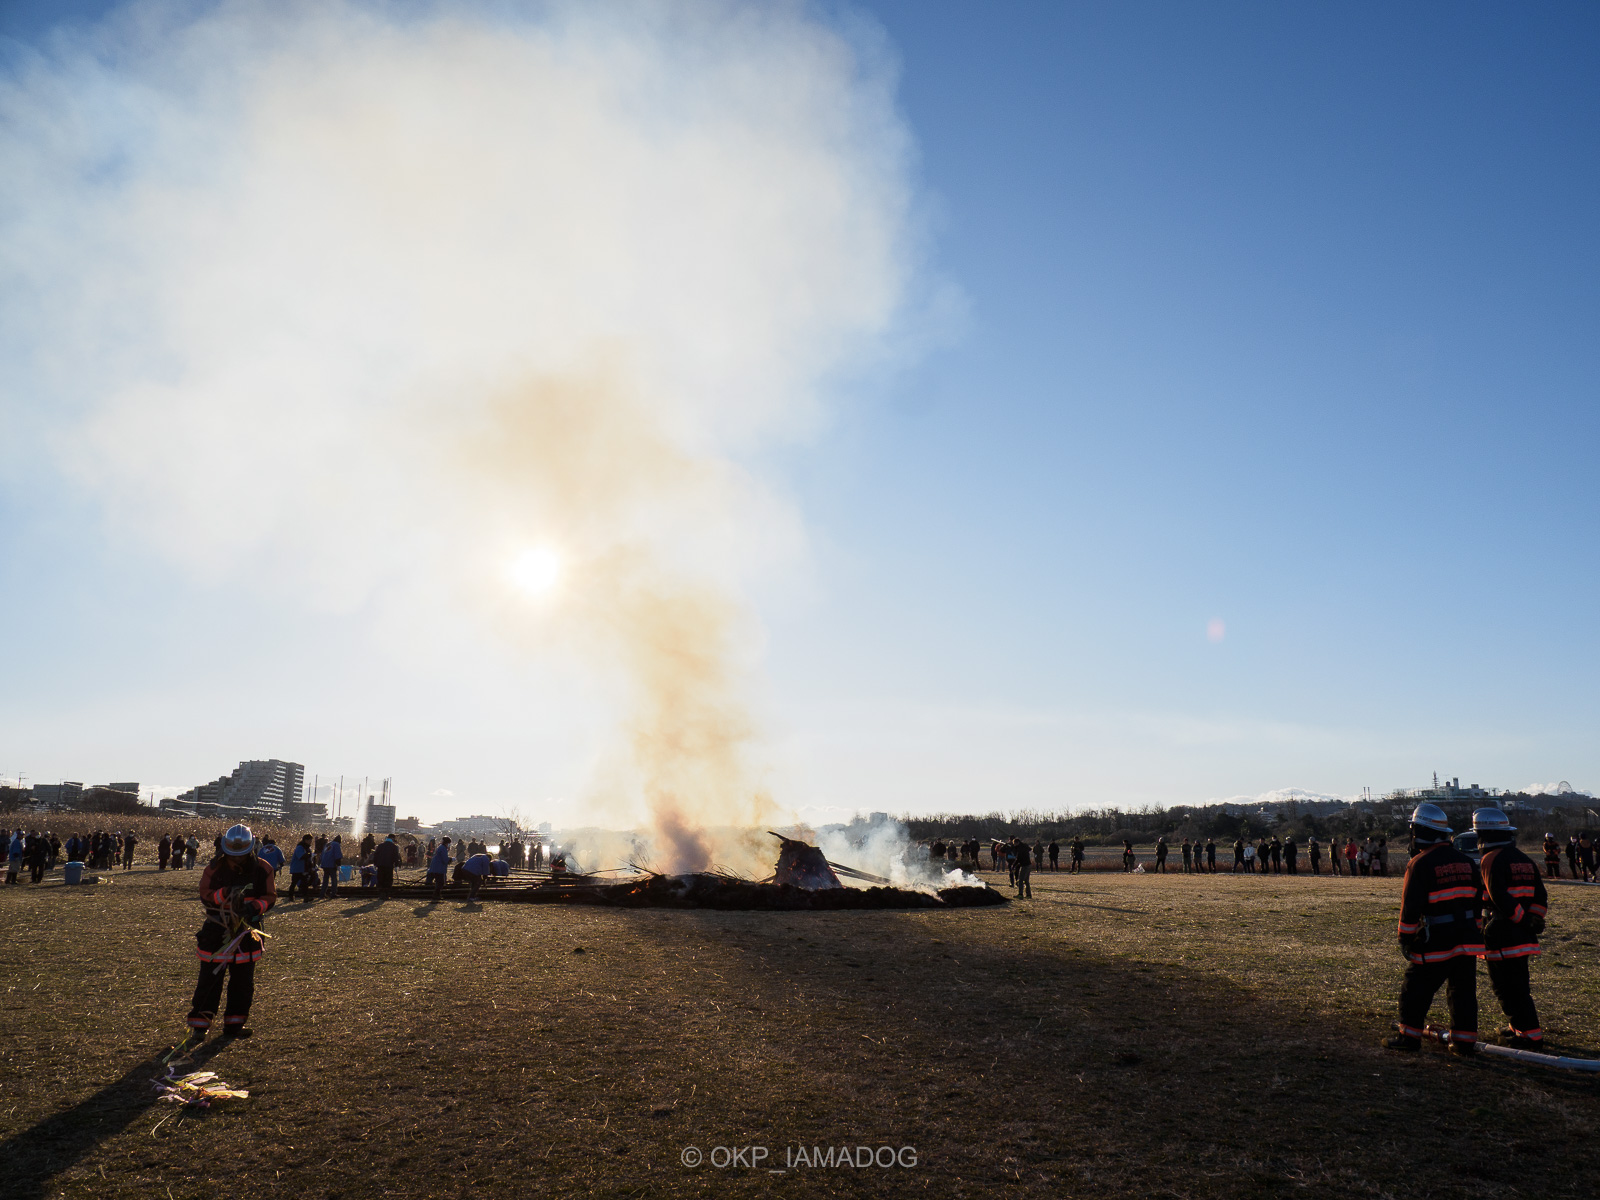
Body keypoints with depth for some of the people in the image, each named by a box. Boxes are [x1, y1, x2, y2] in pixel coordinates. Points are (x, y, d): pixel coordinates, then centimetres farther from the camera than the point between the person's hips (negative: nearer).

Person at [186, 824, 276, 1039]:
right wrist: (226, 894, -27)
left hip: (247, 931, 2)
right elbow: (205, 895, -9)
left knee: (243, 981, 8)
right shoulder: (215, 868, -7)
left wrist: (255, 907, -22)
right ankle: (199, 1023, 14)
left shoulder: (262, 869, -4)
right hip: (217, 930, -2)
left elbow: (270, 896, -2)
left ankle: (234, 1024, 20)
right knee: (210, 978, 0)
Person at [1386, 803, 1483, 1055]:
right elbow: (1477, 900, 16)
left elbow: (1411, 906, -13)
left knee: (1415, 989, 5)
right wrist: (1475, 932, 24)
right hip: (1467, 939, 7)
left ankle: (1409, 1036, 10)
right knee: (1463, 991, 12)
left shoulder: (1421, 864, -14)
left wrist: (1405, 937, -5)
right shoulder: (1466, 861, 9)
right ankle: (1464, 1041, 14)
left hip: (1435, 942, -6)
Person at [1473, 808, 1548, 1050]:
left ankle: (1530, 1035, -2)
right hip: (1524, 935, 9)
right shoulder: (1525, 860, 13)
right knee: (1518, 983, 21)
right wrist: (1533, 919, 7)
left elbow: (1500, 898, -22)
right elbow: (1541, 896, 13)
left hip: (1501, 934, -9)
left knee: (1507, 987, -2)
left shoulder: (1491, 860, -13)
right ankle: (1520, 1026, 30)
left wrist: (1521, 919, -14)